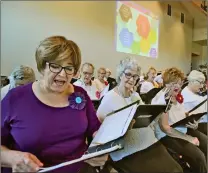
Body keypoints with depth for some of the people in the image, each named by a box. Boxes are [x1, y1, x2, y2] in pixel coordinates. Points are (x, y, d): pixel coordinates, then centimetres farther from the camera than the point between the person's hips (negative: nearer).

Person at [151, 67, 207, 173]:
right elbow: (164, 127, -22)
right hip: (167, 135, -8)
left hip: (183, 129, 8)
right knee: (198, 156, -21)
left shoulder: (178, 96, 6)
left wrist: (192, 122, -7)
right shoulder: (160, 100, -19)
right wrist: (189, 139, -19)